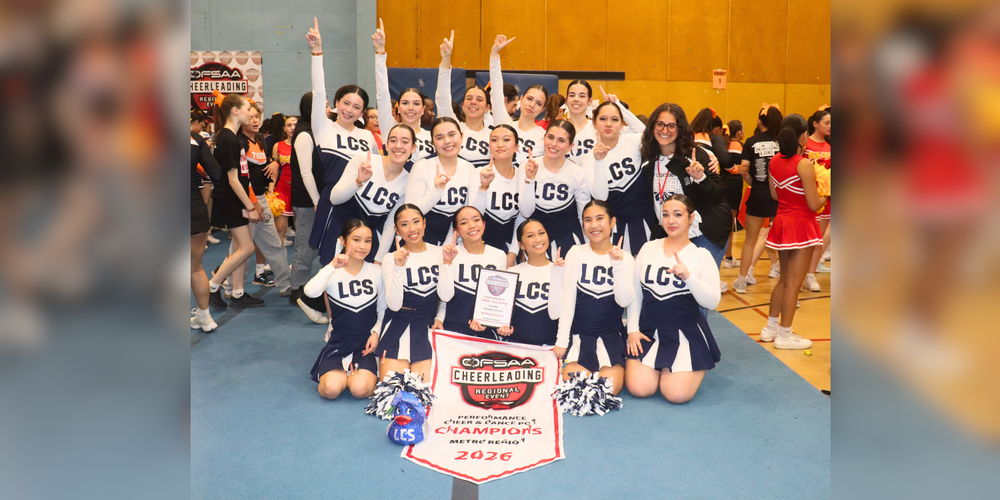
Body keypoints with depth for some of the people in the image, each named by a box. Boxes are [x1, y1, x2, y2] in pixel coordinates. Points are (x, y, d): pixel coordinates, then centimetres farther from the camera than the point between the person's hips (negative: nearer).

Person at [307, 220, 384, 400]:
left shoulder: (377, 272, 1)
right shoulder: (333, 273, -5)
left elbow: (383, 309, 9)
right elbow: (310, 291, -27)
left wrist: (376, 332, -6)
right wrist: (332, 266, -32)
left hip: (367, 343, 0)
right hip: (338, 342, 0)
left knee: (359, 389, -23)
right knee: (331, 389, -22)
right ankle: (343, 372, 12)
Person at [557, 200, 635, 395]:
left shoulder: (625, 258, 2)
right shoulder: (576, 253, 1)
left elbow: (624, 301, -10)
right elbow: (567, 301, -1)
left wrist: (618, 266, -20)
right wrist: (561, 340, -5)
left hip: (611, 333, 0)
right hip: (578, 331, 0)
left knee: (611, 386, -21)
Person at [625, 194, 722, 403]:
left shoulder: (701, 255, -3)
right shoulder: (649, 248, 5)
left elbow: (713, 302, -12)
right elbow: (635, 293, 9)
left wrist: (688, 276, -26)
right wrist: (633, 329, 1)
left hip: (686, 333, -2)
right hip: (649, 330, 2)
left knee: (677, 394, -16)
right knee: (638, 388, -14)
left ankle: (694, 368, 18)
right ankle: (659, 366, 19)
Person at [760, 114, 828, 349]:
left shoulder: (774, 161, 3)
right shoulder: (804, 165, -18)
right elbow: (814, 204, -16)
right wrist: (825, 195, 2)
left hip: (781, 222, 7)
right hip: (801, 225, -7)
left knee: (784, 279, 20)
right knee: (793, 283, 2)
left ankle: (771, 328, 26)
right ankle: (785, 335, 10)